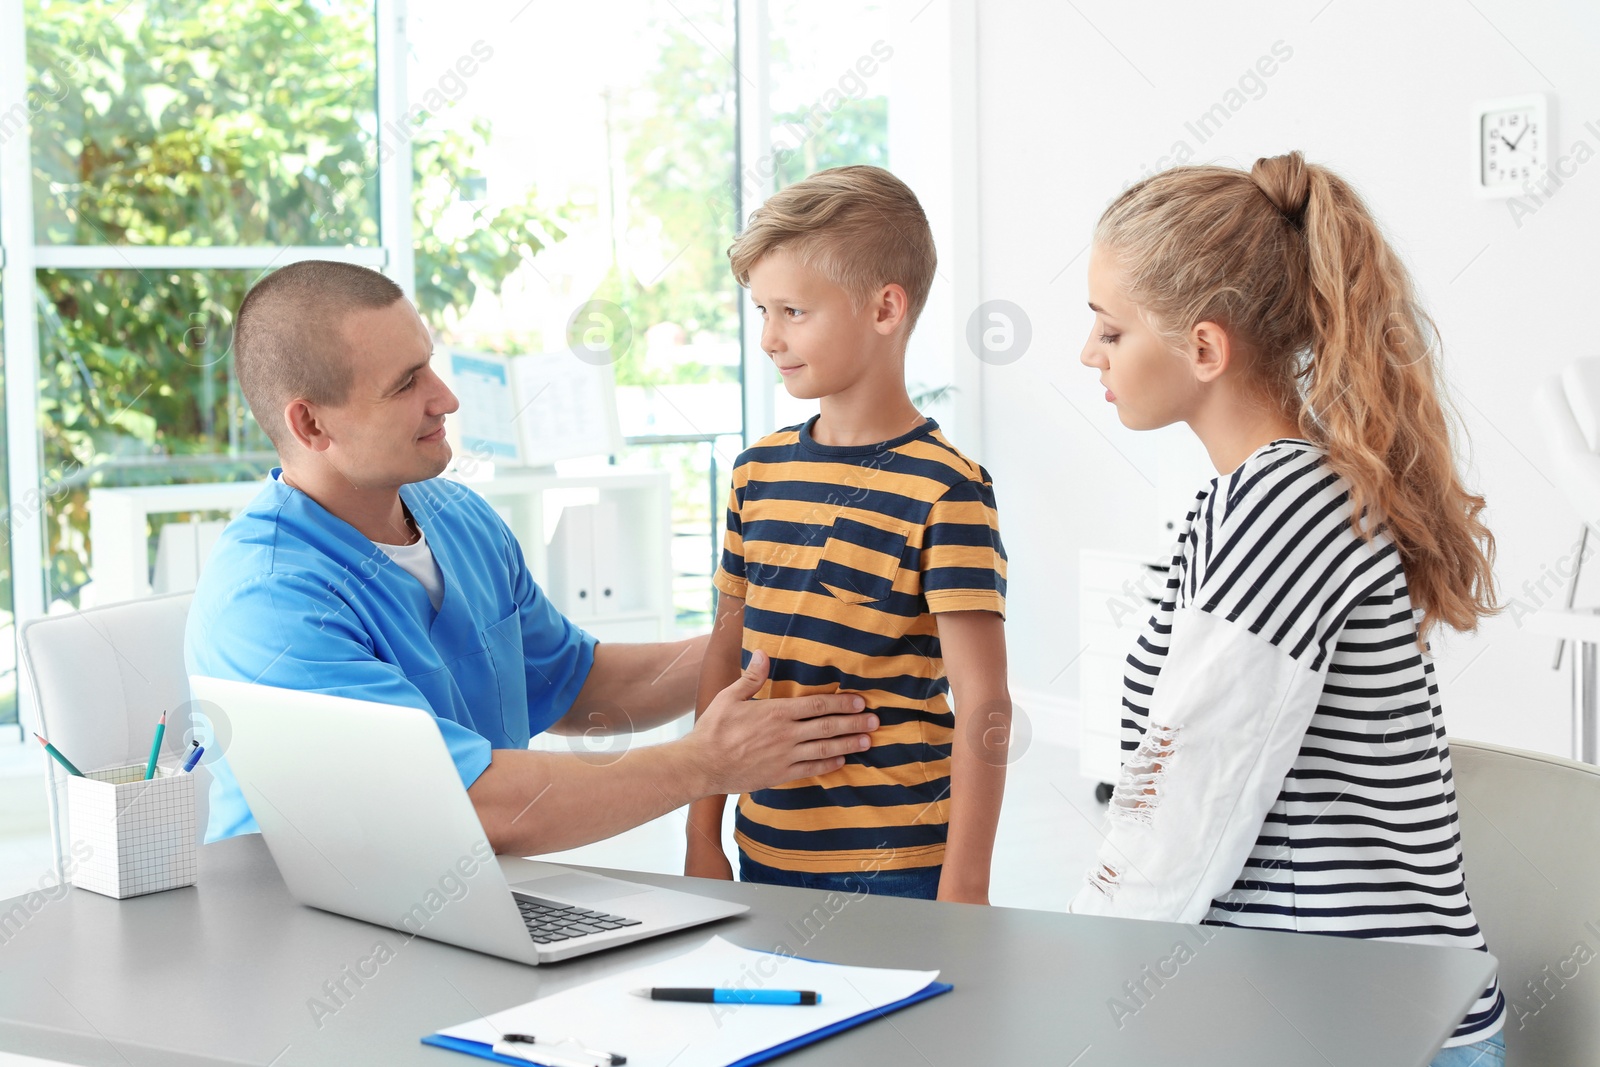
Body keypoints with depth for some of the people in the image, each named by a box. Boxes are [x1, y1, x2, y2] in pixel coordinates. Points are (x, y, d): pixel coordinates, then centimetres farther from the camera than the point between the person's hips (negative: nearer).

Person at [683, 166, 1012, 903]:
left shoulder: (945, 490, -12)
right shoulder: (760, 471, 7)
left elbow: (983, 708, -13)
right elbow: (726, 656, 12)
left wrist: (964, 888, -15)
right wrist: (703, 835, 12)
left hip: (897, 869, -5)